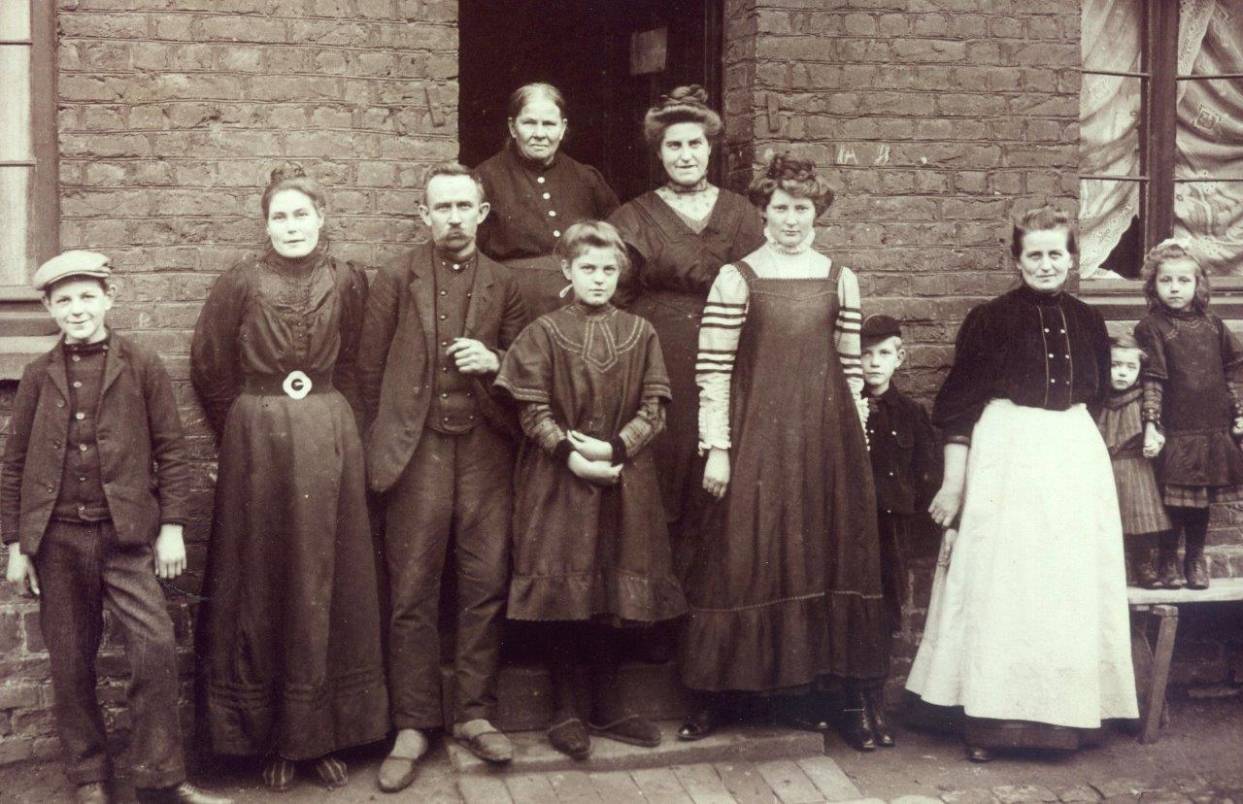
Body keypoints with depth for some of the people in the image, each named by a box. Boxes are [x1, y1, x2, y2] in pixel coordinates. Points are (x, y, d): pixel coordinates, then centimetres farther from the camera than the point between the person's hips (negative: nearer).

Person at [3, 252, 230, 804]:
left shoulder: (142, 367, 2)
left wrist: (172, 527, -2)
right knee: (70, 663, 7)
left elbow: (170, 450, 3)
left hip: (125, 534, -2)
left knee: (156, 646, -11)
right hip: (57, 537, 2)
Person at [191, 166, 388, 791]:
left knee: (326, 587, 5)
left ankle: (323, 733, 15)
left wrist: (330, 428, 7)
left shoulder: (346, 282, 3)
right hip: (256, 441, -1)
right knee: (264, 585, 4)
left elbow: (352, 365, 10)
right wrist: (248, 431, 7)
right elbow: (210, 369, 5)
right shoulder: (240, 282, -1)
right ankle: (272, 738, 13)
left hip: (329, 441, 1)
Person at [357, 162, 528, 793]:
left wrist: (494, 362, -7)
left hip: (486, 453, 2)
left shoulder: (504, 285, 10)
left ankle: (474, 714, 17)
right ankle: (413, 727, 10)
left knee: (485, 587, 4)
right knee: (413, 595, 1)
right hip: (418, 453, -1)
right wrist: (385, 443, 3)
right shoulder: (396, 280, 5)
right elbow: (370, 369, 6)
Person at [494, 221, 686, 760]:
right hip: (558, 479, -2)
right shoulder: (545, 332, -1)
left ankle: (606, 705, 22)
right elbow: (533, 410, -5)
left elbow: (653, 407, 0)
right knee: (560, 593, 1)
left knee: (612, 594, 9)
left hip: (621, 479, 2)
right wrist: (571, 453, -17)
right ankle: (564, 711, 13)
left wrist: (614, 447, -14)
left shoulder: (639, 333, 5)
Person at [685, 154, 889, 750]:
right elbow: (712, 371, -4)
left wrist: (857, 446, 9)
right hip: (758, 437, -2)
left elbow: (851, 366, 11)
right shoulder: (736, 278, -1)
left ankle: (852, 698, 14)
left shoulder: (839, 279, 7)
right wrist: (717, 449, -8)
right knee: (745, 558, 2)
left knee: (834, 556, 6)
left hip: (827, 435, 3)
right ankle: (719, 693, 14)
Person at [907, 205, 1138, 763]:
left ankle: (1061, 712, 17)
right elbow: (958, 405, -5)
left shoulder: (1087, 323, 9)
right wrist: (953, 481, -8)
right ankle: (987, 721, 4)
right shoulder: (990, 319, -4)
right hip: (1005, 459, -4)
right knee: (999, 586, -3)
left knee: (1070, 587, 6)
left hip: (1076, 459, 4)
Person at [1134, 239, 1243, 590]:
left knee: (1201, 499, 10)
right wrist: (1151, 425, -16)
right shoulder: (1151, 328, -5)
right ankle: (1167, 562, 15)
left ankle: (1196, 560, 25)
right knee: (1173, 501, 0)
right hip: (1174, 432, -4)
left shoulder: (1212, 324, 8)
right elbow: (1151, 380, -11)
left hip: (1213, 430, 4)